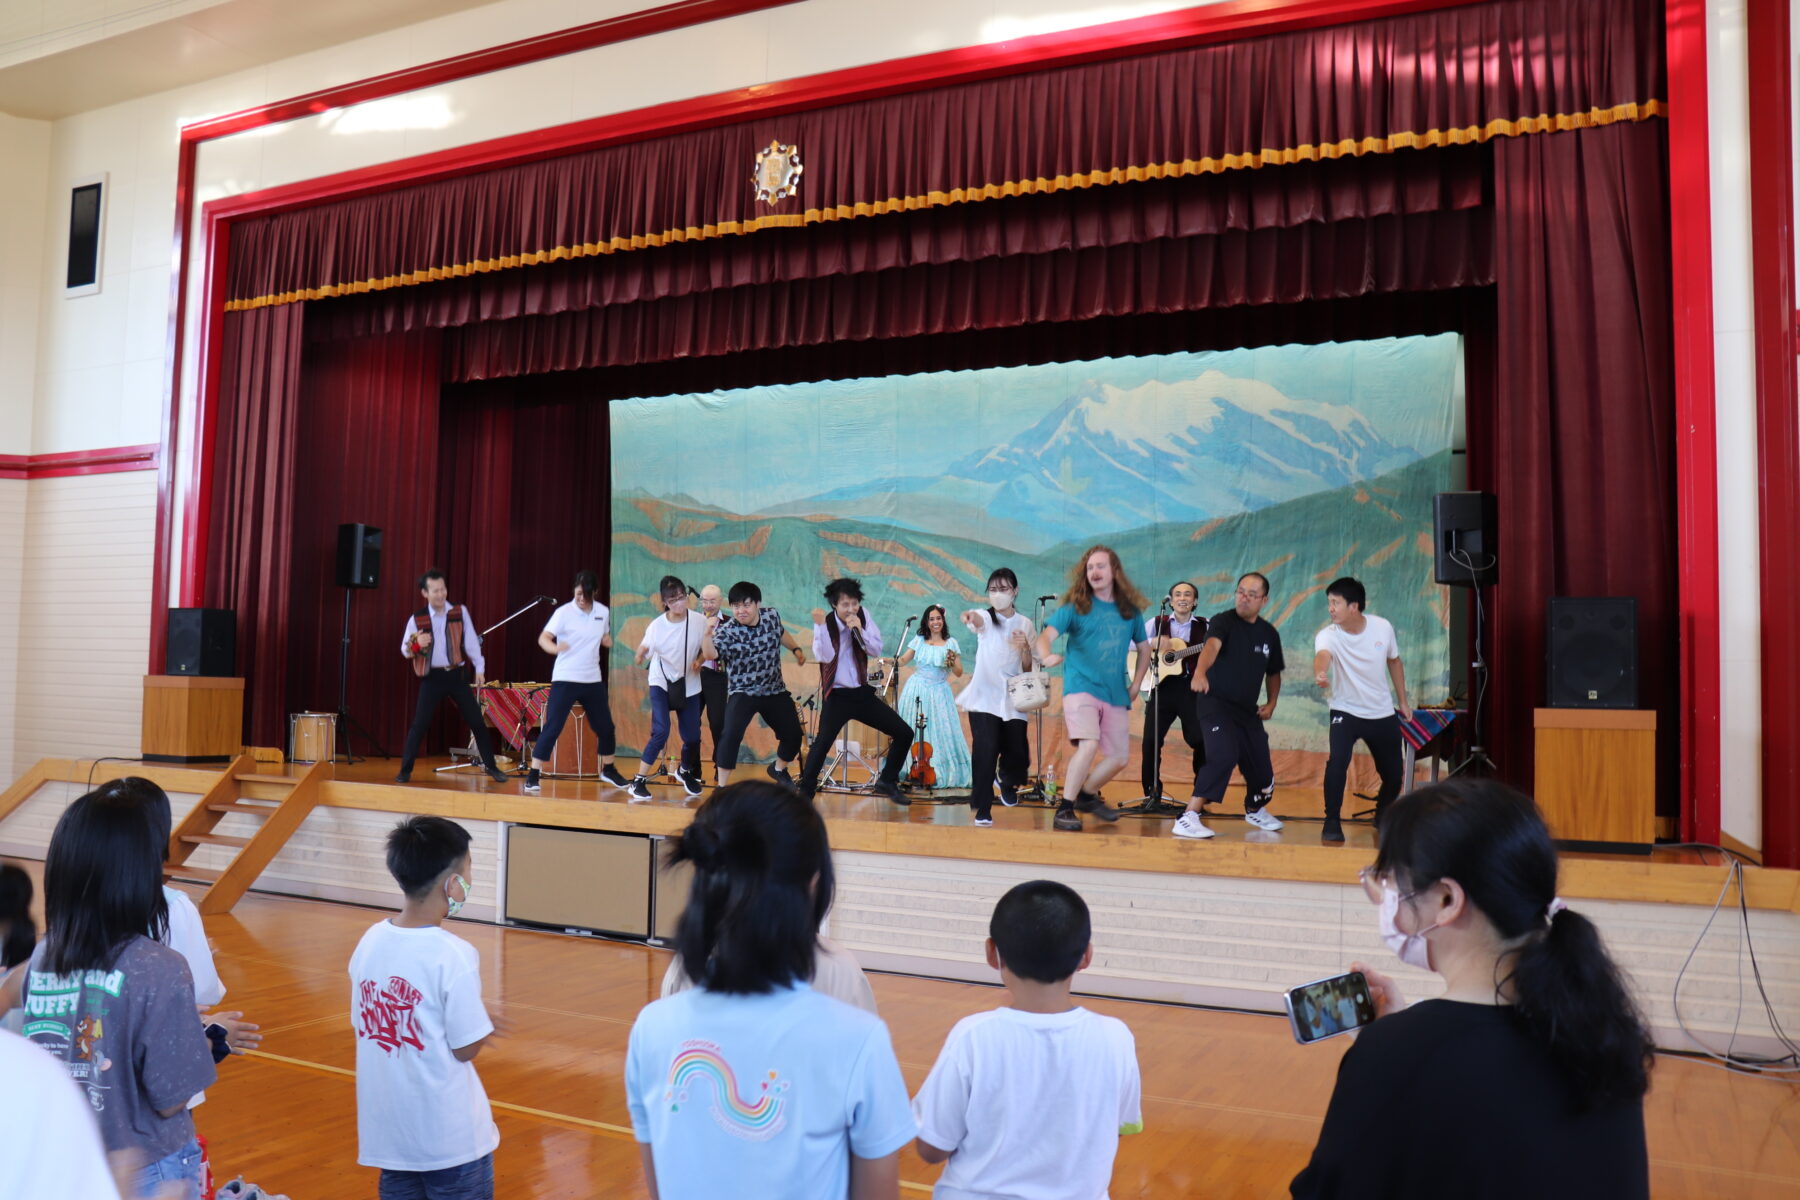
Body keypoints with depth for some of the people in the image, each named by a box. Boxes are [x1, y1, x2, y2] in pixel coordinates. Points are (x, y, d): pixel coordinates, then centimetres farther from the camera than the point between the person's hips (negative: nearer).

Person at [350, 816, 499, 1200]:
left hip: (388, 1128, 6)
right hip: (449, 1136, -6)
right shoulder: (454, 955, -23)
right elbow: (466, 1050, -17)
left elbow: (363, 1025, 8)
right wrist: (483, 1019, 3)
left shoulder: (371, 940, -3)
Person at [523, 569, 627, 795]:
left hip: (593, 680, 5)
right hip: (565, 679, -5)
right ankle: (534, 776, -6)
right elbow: (543, 638, -19)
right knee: (552, 727, -11)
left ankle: (608, 770, 34)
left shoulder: (603, 612, 3)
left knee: (605, 726, 14)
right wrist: (554, 647, -41)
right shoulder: (564, 612, -11)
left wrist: (612, 643, -4)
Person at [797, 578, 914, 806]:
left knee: (904, 733, 4)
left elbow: (877, 651, -5)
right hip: (836, 696, -5)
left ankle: (887, 782, 20)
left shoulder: (863, 616, 0)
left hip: (862, 692, 5)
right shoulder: (826, 622, -10)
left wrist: (860, 630, -19)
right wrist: (821, 626, -34)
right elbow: (825, 657, -26)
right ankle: (805, 793, -12)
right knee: (822, 742, -24)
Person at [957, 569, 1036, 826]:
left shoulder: (1025, 624, 9)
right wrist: (969, 616, -54)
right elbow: (977, 619, -29)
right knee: (985, 753, -13)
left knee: (1017, 754, 1)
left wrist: (1025, 646, -11)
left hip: (1013, 700, 3)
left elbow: (1028, 668, 9)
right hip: (984, 698, -3)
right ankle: (982, 809, 0)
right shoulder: (986, 618, -1)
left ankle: (1008, 782, 36)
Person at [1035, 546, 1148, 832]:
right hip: (1081, 687, -5)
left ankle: (1087, 795, 33)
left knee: (1119, 756, 8)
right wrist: (1045, 655, -38)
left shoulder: (1130, 610, 8)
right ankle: (1065, 809, -15)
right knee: (1089, 744, -25)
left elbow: (1143, 647, 22)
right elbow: (1046, 635, -15)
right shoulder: (1076, 606, -3)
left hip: (1116, 694, 5)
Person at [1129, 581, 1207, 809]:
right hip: (1163, 687, 1)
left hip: (1193, 689, 0)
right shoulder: (1156, 623, 9)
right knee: (1151, 739, -3)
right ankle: (1152, 793, 10)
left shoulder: (1205, 627, 8)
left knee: (1201, 741, -6)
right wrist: (1153, 643, -13)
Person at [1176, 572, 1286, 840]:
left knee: (1261, 766, 12)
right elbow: (1211, 646, -33)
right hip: (1216, 703, -6)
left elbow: (1273, 672, 23)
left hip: (1248, 710, 6)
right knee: (1223, 756, -28)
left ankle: (1255, 810, 45)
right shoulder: (1223, 621, -11)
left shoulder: (1270, 634, 8)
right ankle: (1188, 818, -26)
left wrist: (1271, 703, 8)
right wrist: (1200, 672, -53)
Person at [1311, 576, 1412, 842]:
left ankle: (1383, 815, 41)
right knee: (1337, 761, -26)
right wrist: (1320, 674, -66)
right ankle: (1332, 821, -9)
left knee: (1394, 773, 10)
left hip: (1383, 714, 3)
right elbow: (1322, 656, -43)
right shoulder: (1327, 635, -19)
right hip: (1345, 712, -3)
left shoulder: (1383, 627, -8)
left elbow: (1394, 662, 9)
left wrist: (1402, 701, 14)